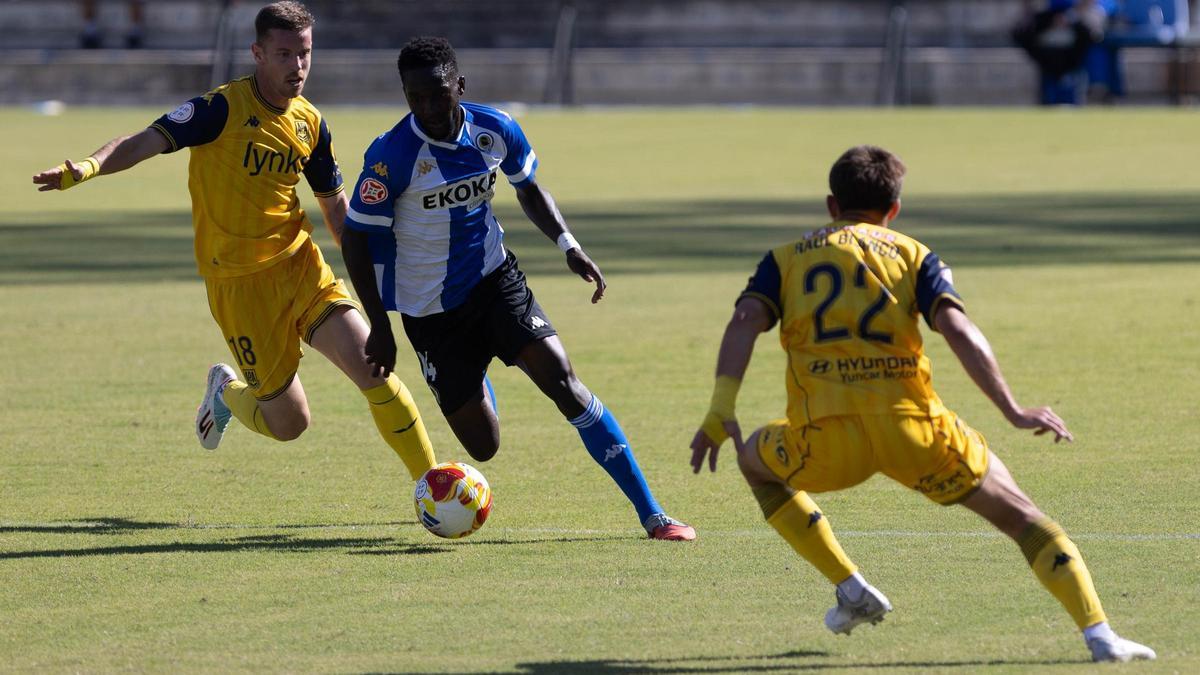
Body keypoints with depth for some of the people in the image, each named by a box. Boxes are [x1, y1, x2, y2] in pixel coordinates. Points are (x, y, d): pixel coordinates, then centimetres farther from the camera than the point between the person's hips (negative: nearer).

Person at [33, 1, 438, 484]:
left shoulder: (310, 123, 5)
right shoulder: (224, 108, -14)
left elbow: (334, 204, 18)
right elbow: (151, 140, -25)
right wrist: (90, 167, -42)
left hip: (299, 265, 4)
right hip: (238, 284, -4)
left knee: (372, 368, -13)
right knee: (288, 423, 0)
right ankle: (227, 393, 34)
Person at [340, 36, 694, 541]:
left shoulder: (495, 130, -8)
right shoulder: (392, 156, -21)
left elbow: (529, 189, 12)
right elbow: (357, 239, -12)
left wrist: (568, 244, -4)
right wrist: (379, 328, -15)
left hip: (495, 281, 2)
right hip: (430, 309, -2)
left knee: (560, 378, -19)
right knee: (482, 447, 1)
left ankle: (651, 514, -16)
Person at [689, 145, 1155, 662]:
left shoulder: (787, 257, 21)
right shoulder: (912, 254, 17)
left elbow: (745, 322, 2)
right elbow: (958, 330, 0)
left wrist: (721, 412, -6)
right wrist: (1013, 411, -3)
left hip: (827, 435, 1)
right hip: (910, 424, 0)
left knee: (756, 460, 33)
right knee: (1015, 511, 13)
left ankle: (851, 590, 24)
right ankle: (1099, 634, -4)